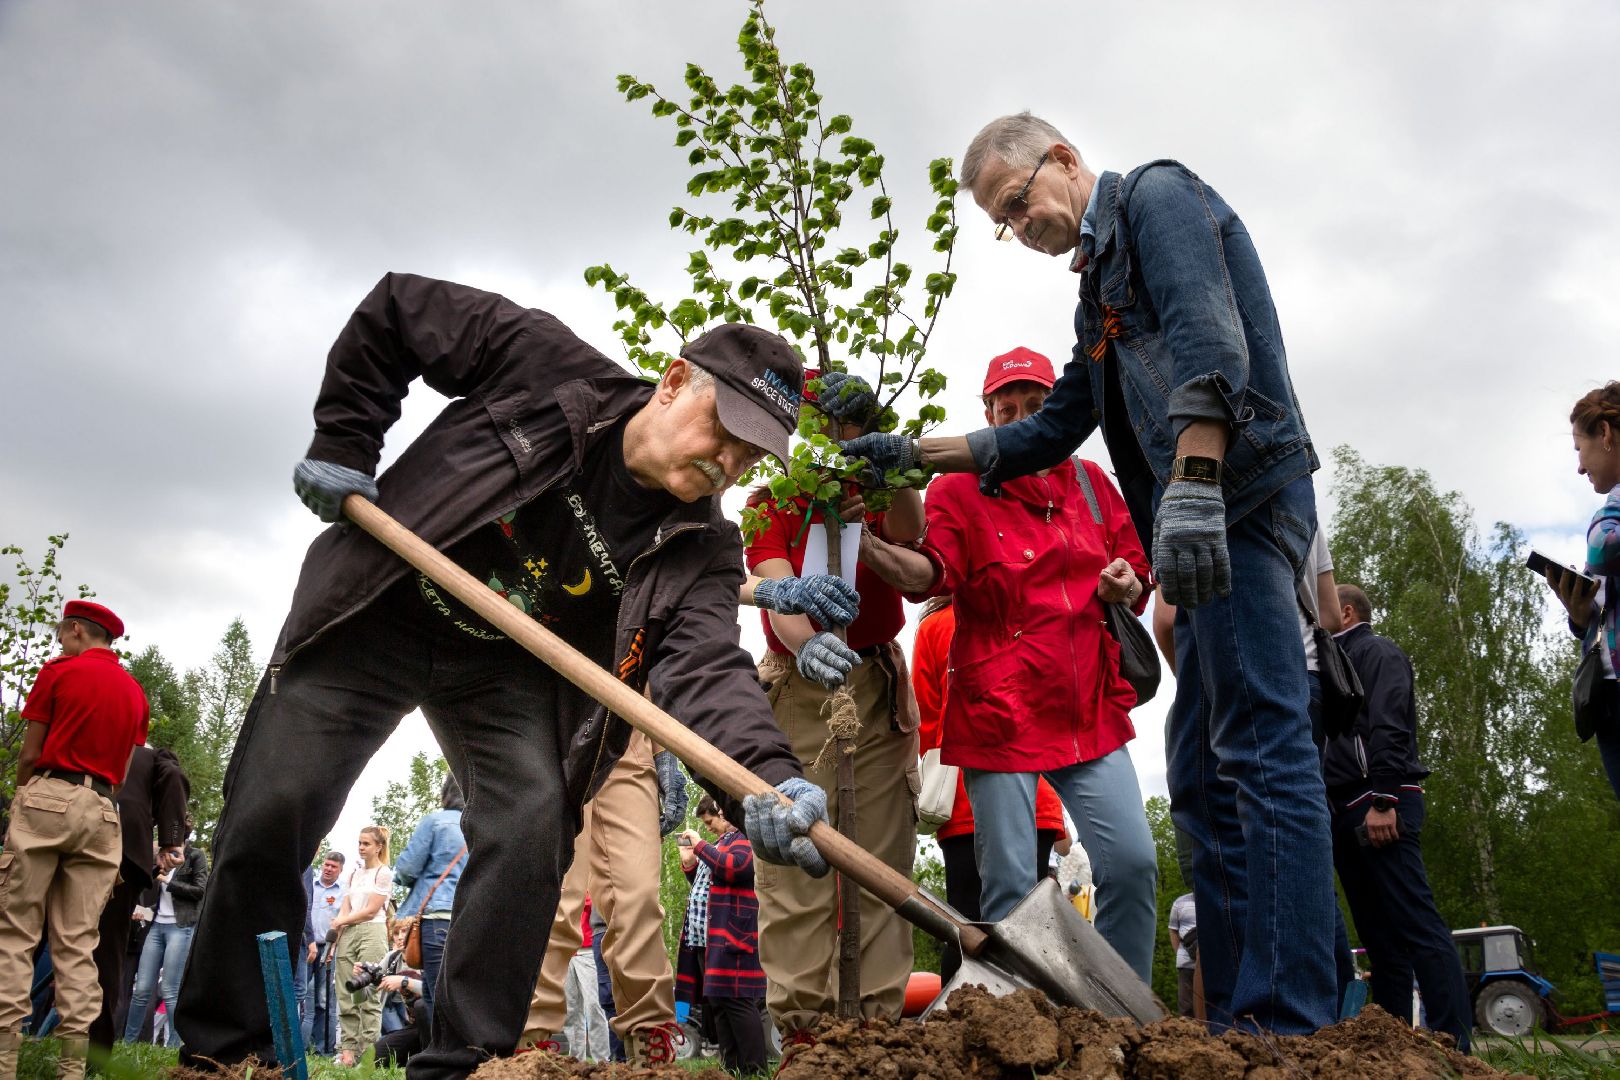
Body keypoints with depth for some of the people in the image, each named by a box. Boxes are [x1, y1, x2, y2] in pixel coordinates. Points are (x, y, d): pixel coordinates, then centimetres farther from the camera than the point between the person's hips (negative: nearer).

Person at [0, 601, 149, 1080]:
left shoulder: (58, 671, 2)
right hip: (102, 811, 5)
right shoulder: (136, 692, 15)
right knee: (77, 941, 4)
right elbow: (126, 769, 13)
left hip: (49, 796, -4)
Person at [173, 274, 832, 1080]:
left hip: (506, 669, 2)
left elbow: (705, 664, -33)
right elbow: (397, 309, -8)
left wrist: (765, 772, -53)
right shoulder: (546, 362, -19)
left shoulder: (698, 550, -15)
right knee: (269, 812, -6)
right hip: (374, 619, -1)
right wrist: (342, 443, -13)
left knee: (533, 825, -17)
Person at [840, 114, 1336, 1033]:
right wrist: (913, 453, 27)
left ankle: (1292, 1025, -14)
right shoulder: (1100, 287, 30)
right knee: (1204, 775, 5)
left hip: (1243, 490, -10)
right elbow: (1048, 435, 32)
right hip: (1213, 524, 10)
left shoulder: (1155, 193, 4)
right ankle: (1237, 1017, 8)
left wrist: (1190, 487, -27)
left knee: (1262, 750, -15)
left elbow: (1207, 337, -15)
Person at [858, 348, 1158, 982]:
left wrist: (1126, 588, -2)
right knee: (1011, 883, -2)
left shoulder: (1091, 484, 13)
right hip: (1000, 712, -4)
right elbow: (929, 572, -17)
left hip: (1089, 709, 4)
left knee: (1132, 864, -1)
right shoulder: (958, 491, 0)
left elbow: (1136, 567, 23)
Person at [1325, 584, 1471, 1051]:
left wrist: (1382, 801, -23)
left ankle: (1454, 1044, -17)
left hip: (1379, 807, -9)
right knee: (1379, 935, 4)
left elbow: (1388, 728, -12)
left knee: (1416, 923, -14)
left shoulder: (1378, 652, 3)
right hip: (1346, 813, 9)